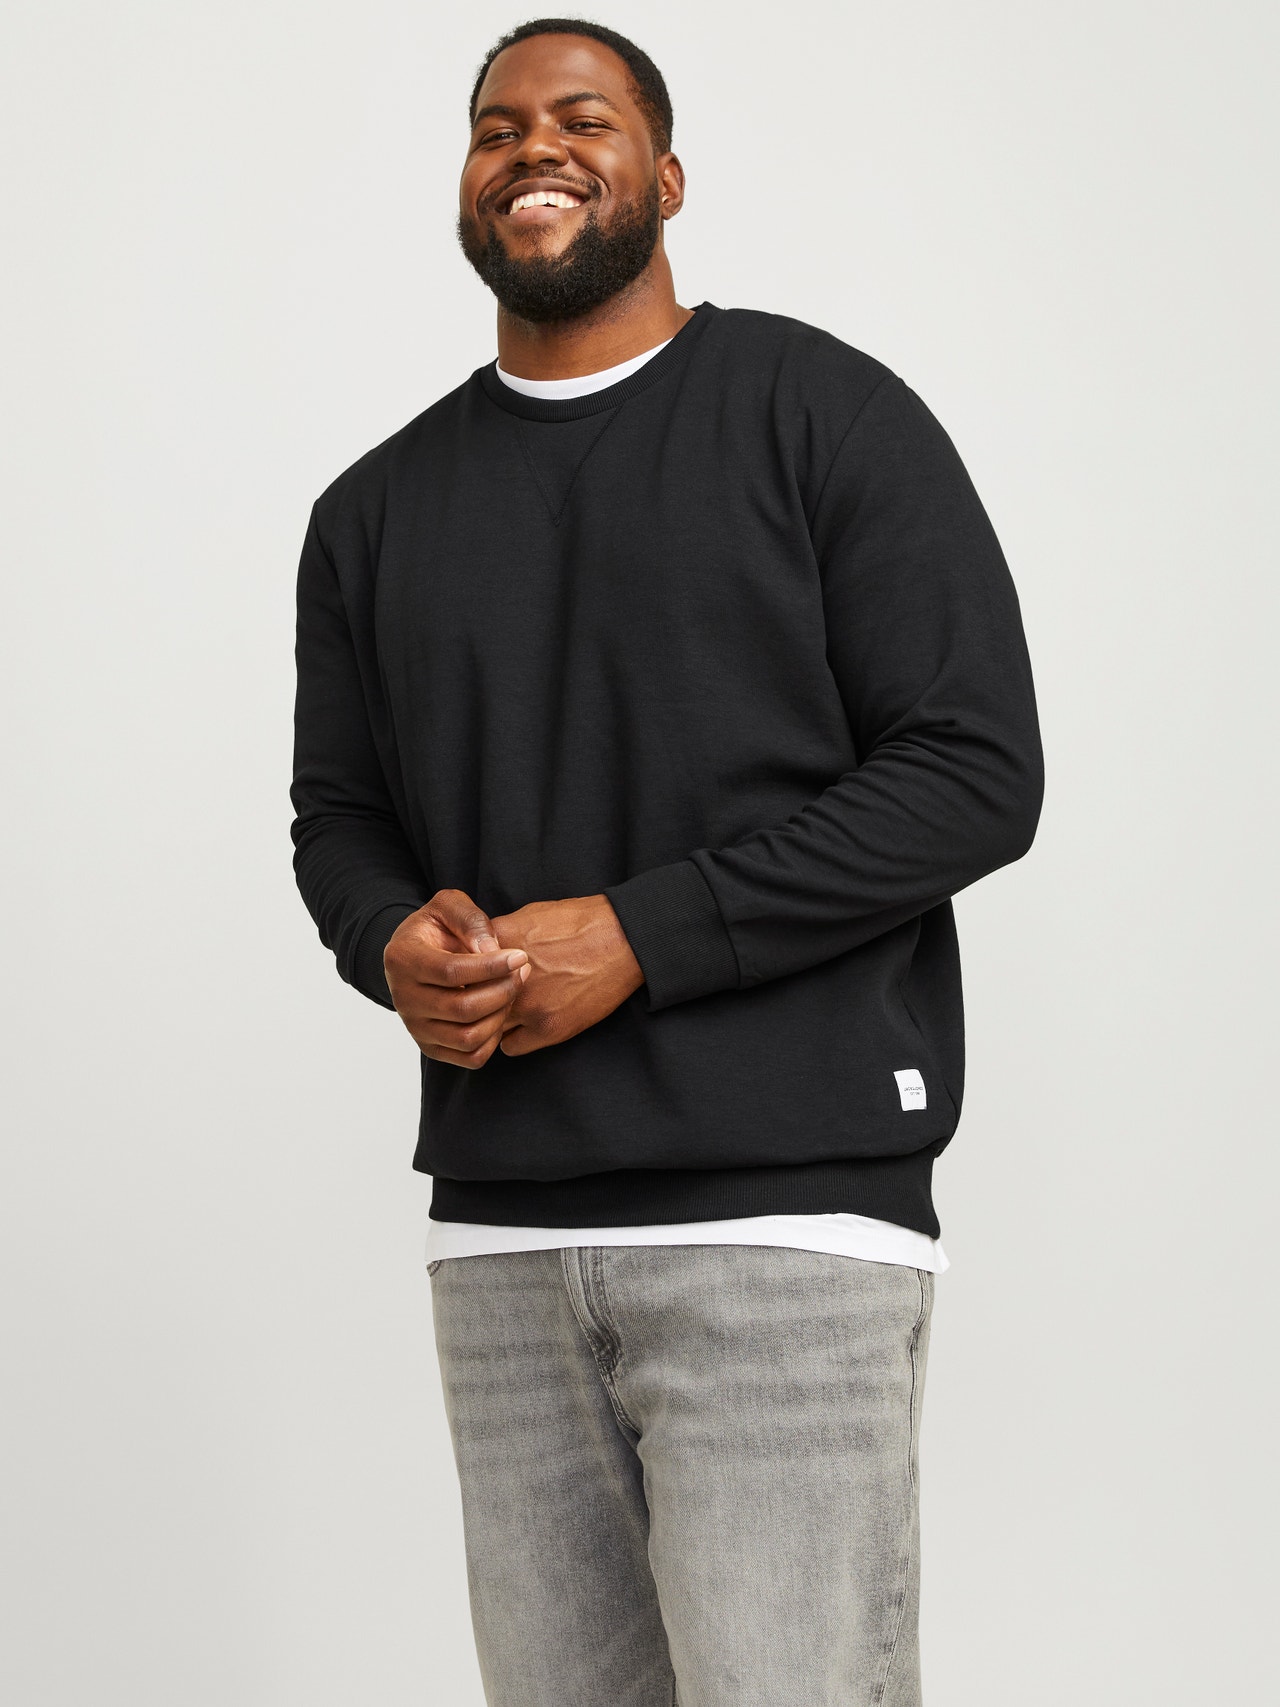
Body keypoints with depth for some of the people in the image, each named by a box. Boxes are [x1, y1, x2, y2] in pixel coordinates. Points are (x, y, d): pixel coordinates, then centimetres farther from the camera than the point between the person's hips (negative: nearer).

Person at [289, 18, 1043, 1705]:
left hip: (786, 1216, -5)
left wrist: (635, 936, -13)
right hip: (498, 1236, 5)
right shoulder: (378, 508, 16)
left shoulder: (826, 414, 1)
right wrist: (398, 946, -6)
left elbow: (977, 773, -6)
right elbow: (338, 812, 19)